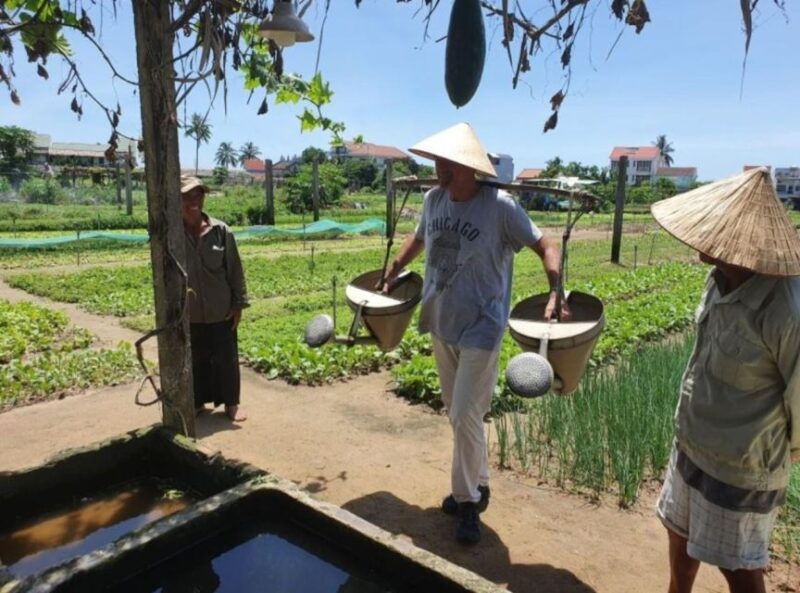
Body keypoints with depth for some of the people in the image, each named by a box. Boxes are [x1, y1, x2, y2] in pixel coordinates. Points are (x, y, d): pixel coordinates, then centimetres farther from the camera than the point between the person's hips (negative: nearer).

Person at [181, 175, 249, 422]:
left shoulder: (220, 231, -6)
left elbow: (235, 269, -1)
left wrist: (239, 304, -2)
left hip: (221, 311, 0)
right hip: (189, 313, 1)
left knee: (226, 358, 9)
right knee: (195, 360, 14)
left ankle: (231, 403, 25)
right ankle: (198, 402, 33)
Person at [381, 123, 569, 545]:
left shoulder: (500, 207, -17)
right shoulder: (433, 199, 0)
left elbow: (544, 246, -11)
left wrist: (556, 294, -24)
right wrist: (392, 271, 19)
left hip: (480, 329, -6)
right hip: (440, 323, 7)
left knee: (465, 416, -5)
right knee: (456, 413, 17)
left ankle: (468, 501, 16)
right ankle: (476, 484, 36)